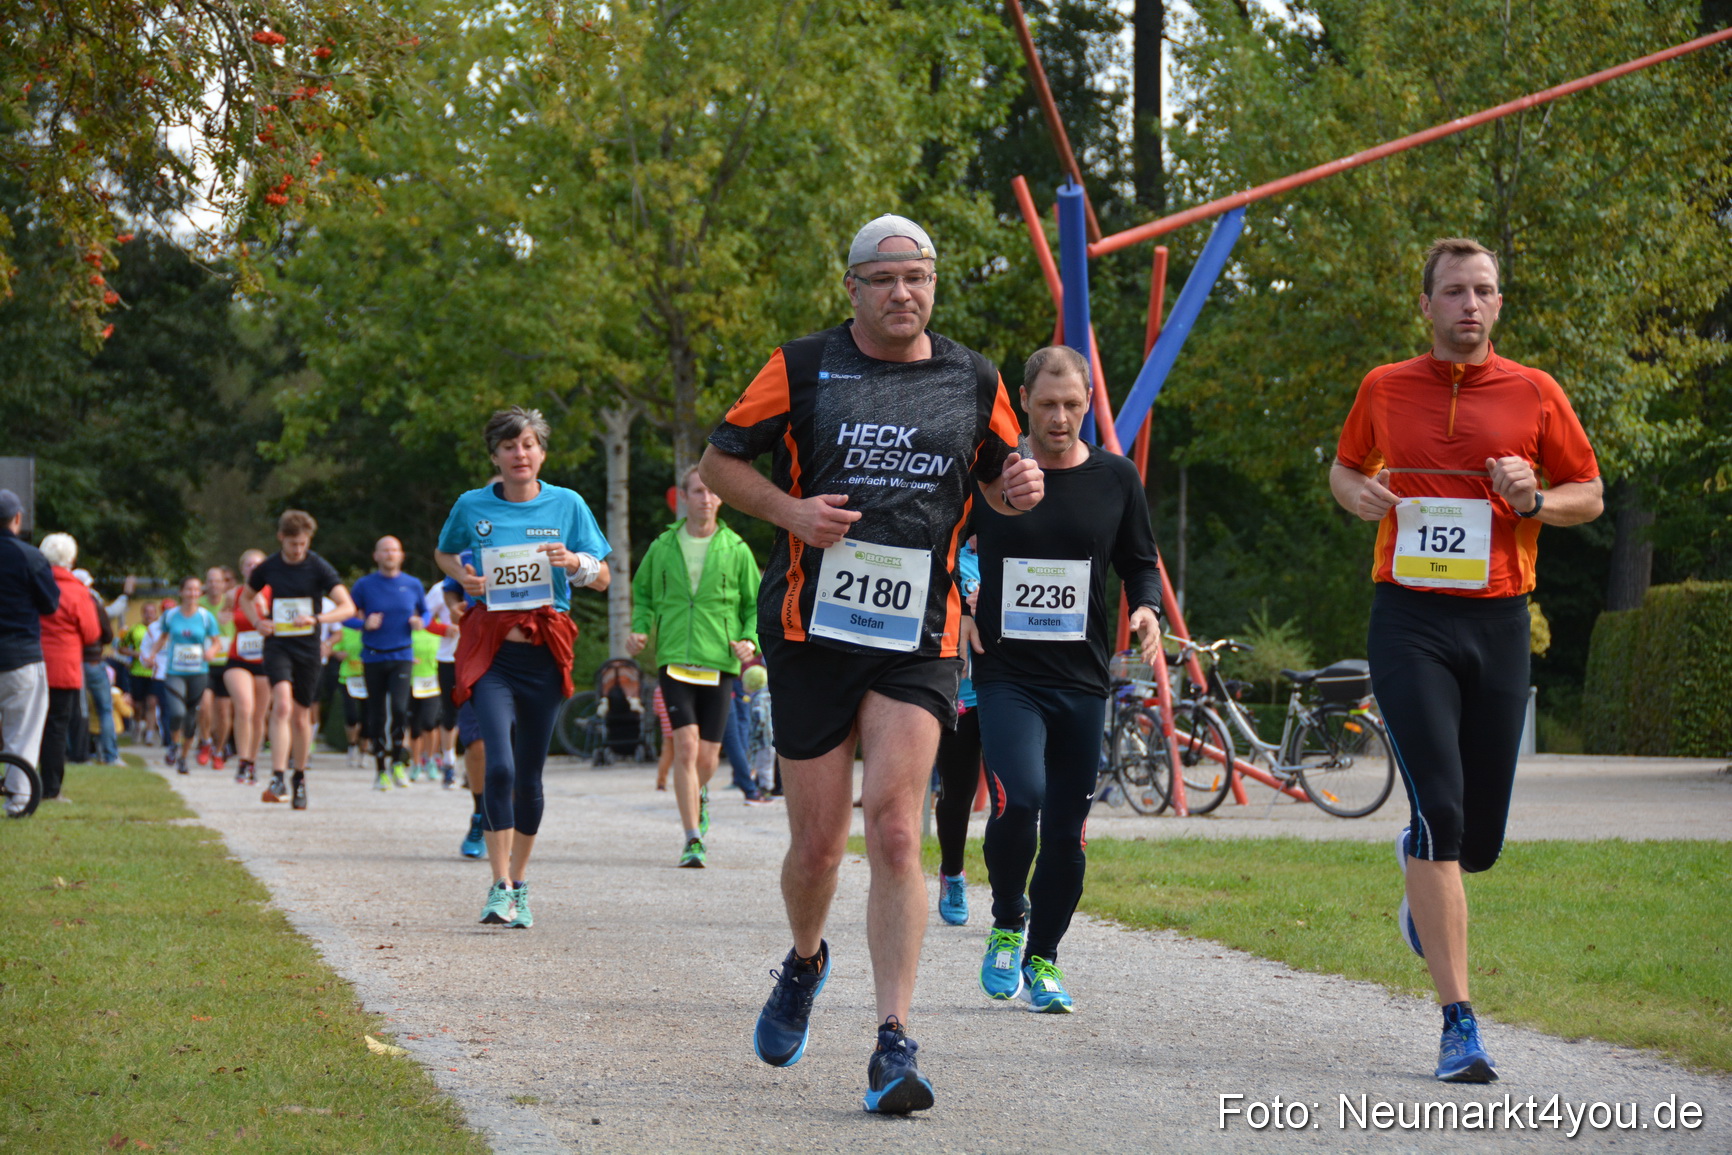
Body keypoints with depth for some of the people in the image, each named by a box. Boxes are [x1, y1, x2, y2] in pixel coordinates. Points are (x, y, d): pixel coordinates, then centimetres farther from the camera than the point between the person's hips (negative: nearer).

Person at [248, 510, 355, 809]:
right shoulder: (267, 568, 2)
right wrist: (258, 621, 3)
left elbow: (347, 607, -12)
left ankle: (300, 777, 28)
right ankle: (278, 779, -28)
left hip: (307, 647, 0)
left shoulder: (319, 568, -5)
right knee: (283, 704, -21)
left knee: (301, 716, 7)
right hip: (277, 644, 0)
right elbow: (248, 595, 22)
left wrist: (316, 619, -28)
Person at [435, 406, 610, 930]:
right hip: (489, 649, -1)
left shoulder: (566, 505, 5)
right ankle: (500, 887, -12)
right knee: (500, 765, -17)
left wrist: (575, 563, -12)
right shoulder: (472, 507, 4)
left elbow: (603, 579, 9)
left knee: (530, 772, 6)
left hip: (543, 650, 1)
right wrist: (462, 574, 1)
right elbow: (443, 554, 23)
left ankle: (519, 884, 23)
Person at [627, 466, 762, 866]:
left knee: (707, 757, 2)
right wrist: (640, 629, 2)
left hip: (719, 664, 0)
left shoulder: (736, 550, 5)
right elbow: (643, 593, 20)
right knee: (686, 747, -15)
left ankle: (698, 796, 38)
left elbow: (755, 604, 13)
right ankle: (692, 839, -12)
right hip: (674, 662, 0)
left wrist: (750, 640, -5)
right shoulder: (662, 548, 7)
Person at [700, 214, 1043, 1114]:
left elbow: (998, 475, 23)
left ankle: (894, 1046, -15)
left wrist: (1020, 489, -2)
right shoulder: (801, 369, 2)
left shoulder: (973, 382, 9)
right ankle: (804, 965, 38)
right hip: (810, 631, 0)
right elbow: (719, 461, 7)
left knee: (895, 829, -15)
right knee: (817, 843, 4)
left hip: (919, 641, 0)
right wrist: (791, 510, -11)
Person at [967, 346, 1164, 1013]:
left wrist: (1148, 607, -6)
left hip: (1083, 680, 2)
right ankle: (1008, 923, 3)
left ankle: (1043, 958, 22)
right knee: (1018, 799, -22)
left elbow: (1140, 563, 15)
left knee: (1066, 829, 4)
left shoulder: (1116, 478, 5)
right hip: (1006, 675, -2)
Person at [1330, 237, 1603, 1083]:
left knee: (1478, 840, 5)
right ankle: (1458, 1023, -13)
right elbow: (1345, 467, 23)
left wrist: (1535, 499, -9)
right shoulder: (1384, 390, 7)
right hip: (1410, 620, -1)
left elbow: (1590, 496, 12)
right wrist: (1357, 493, 0)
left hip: (1498, 623, 2)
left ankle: (1421, 862, 45)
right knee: (1440, 812, -14)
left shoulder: (1534, 395, 5)